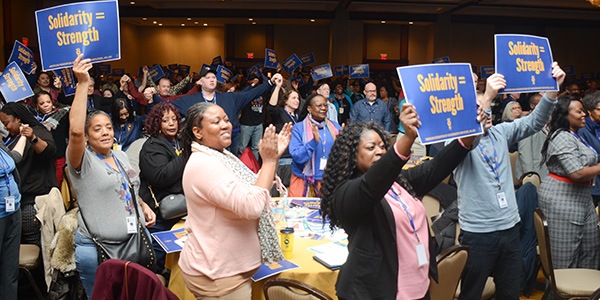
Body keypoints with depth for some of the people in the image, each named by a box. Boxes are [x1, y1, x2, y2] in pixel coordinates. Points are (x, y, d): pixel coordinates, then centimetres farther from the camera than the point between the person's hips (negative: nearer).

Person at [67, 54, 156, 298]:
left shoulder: (121, 155, 9)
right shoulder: (83, 161, -11)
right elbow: (75, 131, -32)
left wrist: (143, 206, 5)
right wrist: (83, 84, -32)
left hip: (135, 240, 6)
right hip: (97, 248, -6)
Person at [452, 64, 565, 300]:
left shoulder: (500, 132, 9)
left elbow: (534, 122, -1)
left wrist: (552, 89, -17)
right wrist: (486, 97, -41)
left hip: (510, 228, 5)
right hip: (478, 233, -5)